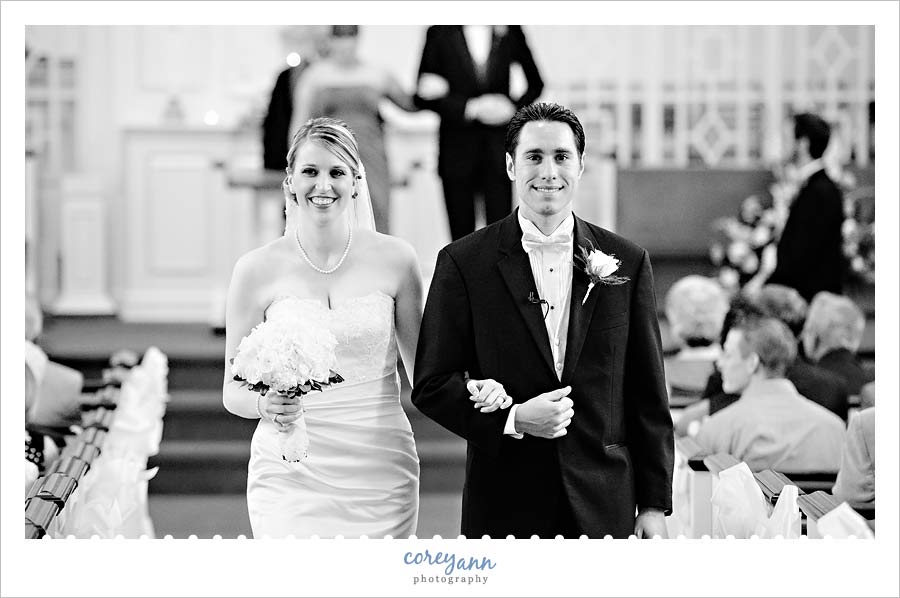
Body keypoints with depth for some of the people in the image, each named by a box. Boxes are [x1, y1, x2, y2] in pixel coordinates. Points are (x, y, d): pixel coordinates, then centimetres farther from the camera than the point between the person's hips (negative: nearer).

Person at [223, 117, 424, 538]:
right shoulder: (258, 269, -1)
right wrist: (264, 404, -17)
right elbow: (233, 390, 4)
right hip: (291, 475, -1)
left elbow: (423, 370, 11)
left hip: (380, 473, 1)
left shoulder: (394, 259, 2)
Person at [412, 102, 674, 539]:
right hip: (504, 506, -1)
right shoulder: (464, 263, 0)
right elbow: (431, 386, 0)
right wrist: (512, 419, -15)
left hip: (604, 508, 2)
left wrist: (654, 503, 5)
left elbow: (648, 398, 7)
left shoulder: (627, 263, 6)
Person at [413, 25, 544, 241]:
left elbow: (535, 83, 14)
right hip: (457, 145, 0)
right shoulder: (440, 34, 1)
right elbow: (422, 96, -2)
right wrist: (468, 108, -13)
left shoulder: (509, 31, 5)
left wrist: (514, 106, -4)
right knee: (461, 232, 2)